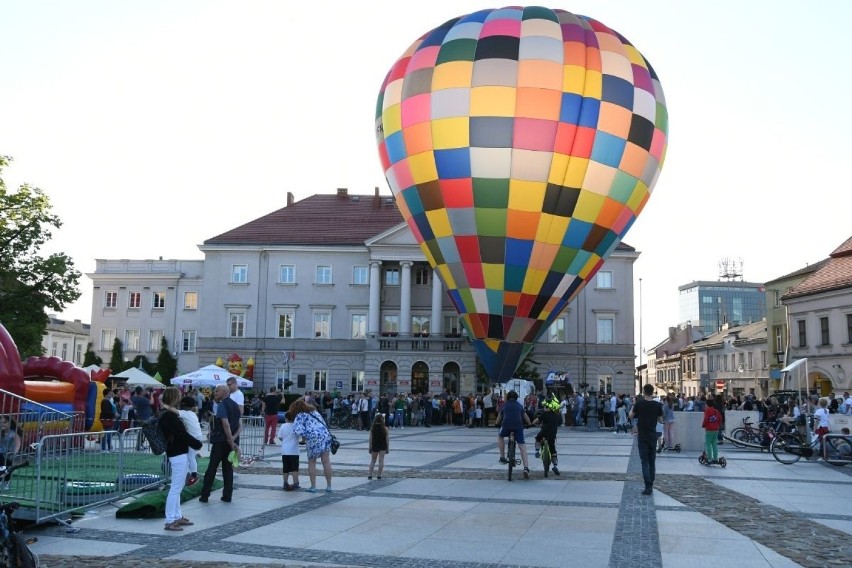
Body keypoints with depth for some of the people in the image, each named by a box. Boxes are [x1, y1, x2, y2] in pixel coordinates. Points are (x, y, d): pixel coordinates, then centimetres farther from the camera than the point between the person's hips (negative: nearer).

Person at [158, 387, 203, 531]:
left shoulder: (165, 414, 12)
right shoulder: (171, 416, -19)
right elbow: (183, 434, -19)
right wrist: (198, 444, -8)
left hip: (175, 453, 11)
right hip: (179, 455, -11)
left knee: (177, 487, 18)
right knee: (176, 488, -6)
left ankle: (177, 516, 26)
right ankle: (170, 521, -3)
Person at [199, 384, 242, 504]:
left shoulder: (222, 405, -12)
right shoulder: (235, 405, 12)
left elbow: (226, 424, -21)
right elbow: (240, 425, 8)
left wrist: (231, 441, -17)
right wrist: (233, 438, -4)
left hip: (220, 441, -7)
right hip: (230, 442, 7)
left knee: (212, 468, 3)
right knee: (228, 468, 11)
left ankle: (204, 495, 7)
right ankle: (227, 495, 10)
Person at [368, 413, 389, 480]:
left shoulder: (372, 428, -5)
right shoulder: (385, 428, -7)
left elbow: (370, 439, -4)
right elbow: (387, 439, -6)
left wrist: (370, 447, 3)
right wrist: (388, 447, 1)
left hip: (374, 446, 1)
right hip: (383, 446, -1)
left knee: (373, 460, 13)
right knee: (381, 460, 2)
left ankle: (370, 475, 9)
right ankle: (379, 475, 0)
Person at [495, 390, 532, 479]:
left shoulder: (505, 405, 19)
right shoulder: (519, 405, 22)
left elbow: (498, 420, 25)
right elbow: (527, 418, 28)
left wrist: (498, 423, 45)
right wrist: (528, 424, 47)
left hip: (506, 426, 0)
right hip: (518, 427, 1)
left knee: (500, 436, 31)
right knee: (522, 446, 5)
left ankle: (502, 457, 23)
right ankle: (526, 468, -9)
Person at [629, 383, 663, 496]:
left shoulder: (639, 403, -11)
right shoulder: (658, 405, -3)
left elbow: (631, 417, -1)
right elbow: (660, 421, 7)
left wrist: (632, 407, 15)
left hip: (642, 437, -3)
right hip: (653, 436, 3)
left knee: (645, 462, -2)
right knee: (652, 462, 13)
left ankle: (648, 487, -10)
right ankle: (651, 486, 19)